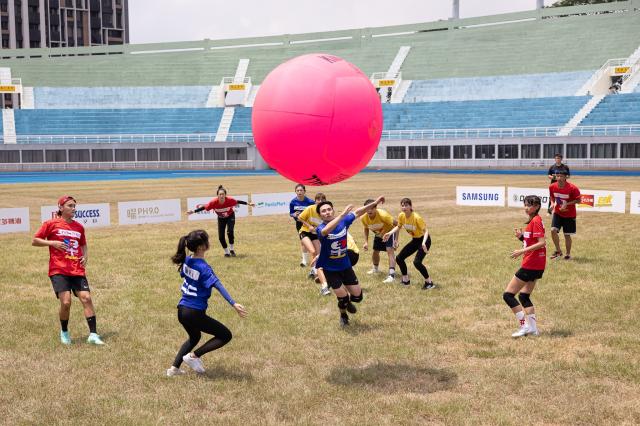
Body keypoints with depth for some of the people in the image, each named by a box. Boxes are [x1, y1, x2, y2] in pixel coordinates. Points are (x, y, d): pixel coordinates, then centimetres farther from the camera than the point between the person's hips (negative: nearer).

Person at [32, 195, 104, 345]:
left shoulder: (79, 227, 12)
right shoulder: (51, 224, 0)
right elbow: (34, 241, 3)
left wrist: (85, 256, 6)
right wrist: (52, 243, -12)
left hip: (78, 270, 4)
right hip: (59, 271, -4)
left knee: (86, 298, -10)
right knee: (66, 302, -13)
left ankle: (93, 335, -6)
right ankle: (64, 332, 13)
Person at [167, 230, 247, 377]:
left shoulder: (186, 261, 3)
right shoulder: (203, 268, -20)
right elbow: (219, 286, -31)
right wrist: (234, 304, -41)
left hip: (182, 311, 8)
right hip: (195, 313, -8)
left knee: (194, 337, 33)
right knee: (225, 335, 3)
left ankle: (174, 368, 27)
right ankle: (194, 356, 3)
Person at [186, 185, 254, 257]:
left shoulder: (230, 200, -33)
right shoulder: (214, 202, -33)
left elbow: (238, 202, -15)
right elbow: (204, 207, -23)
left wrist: (248, 203, -8)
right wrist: (193, 211, -26)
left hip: (230, 217, -1)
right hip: (221, 219, 1)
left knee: (230, 232, -23)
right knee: (221, 237, -4)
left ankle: (231, 249, 1)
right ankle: (226, 252, 22)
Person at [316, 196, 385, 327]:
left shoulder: (343, 221, -11)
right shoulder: (320, 229, -25)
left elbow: (357, 212, 4)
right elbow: (326, 230, -49)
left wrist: (374, 203, 4)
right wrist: (342, 214, -57)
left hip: (345, 265, 4)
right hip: (329, 268, -4)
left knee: (357, 296, 7)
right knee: (342, 296, -4)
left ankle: (347, 301, 44)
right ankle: (343, 315, 30)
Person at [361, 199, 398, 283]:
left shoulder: (382, 215, -39)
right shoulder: (364, 218, -23)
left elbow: (396, 224, -28)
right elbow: (366, 229, 1)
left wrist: (396, 240, -29)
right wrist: (366, 242, -8)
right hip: (378, 235, 6)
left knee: (390, 251, -22)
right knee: (375, 252, 18)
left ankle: (392, 275, -27)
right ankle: (375, 268, 49)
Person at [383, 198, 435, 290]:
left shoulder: (416, 217, -28)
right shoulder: (401, 216, -9)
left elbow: (425, 231, -28)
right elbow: (398, 226, 11)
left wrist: (424, 242, -44)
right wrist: (390, 233, -5)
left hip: (423, 240, -7)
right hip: (415, 240, 8)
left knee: (417, 262, -24)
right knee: (399, 258, 3)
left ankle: (429, 282, -5)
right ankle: (406, 280, 22)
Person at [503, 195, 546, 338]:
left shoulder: (535, 221, -14)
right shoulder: (534, 221, 15)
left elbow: (541, 243, -24)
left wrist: (522, 251, -26)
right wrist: (521, 237, 4)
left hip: (530, 265, -10)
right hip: (536, 266, 10)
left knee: (508, 295, -5)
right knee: (524, 295, 18)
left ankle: (524, 326, -5)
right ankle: (532, 327, 17)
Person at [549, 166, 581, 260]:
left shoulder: (572, 188, -21)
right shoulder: (552, 187, -9)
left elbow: (578, 200, -12)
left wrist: (567, 204, -24)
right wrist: (552, 203, -10)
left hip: (569, 215, -3)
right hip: (557, 213, 3)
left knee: (567, 235, 5)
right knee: (553, 230, -15)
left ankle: (568, 254, 24)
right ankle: (558, 251, 4)